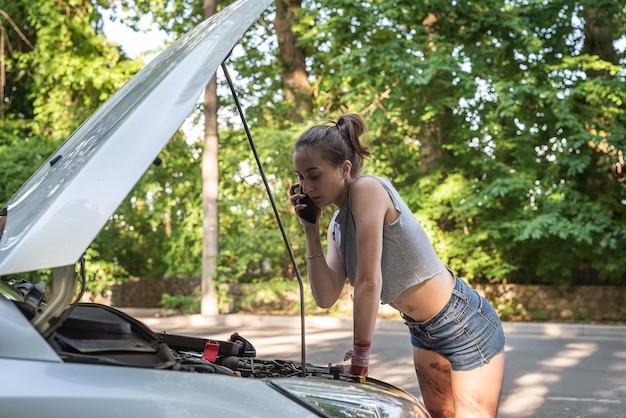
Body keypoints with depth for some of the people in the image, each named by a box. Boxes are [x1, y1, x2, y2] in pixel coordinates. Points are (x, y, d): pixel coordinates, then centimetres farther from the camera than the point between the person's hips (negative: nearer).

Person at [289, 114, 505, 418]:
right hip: (423, 334, 9)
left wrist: (360, 356, -20)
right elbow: (326, 297, -4)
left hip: (465, 327, -9)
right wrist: (310, 229, -8)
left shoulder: (367, 189, -22)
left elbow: (369, 281, -26)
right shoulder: (337, 225, 5)